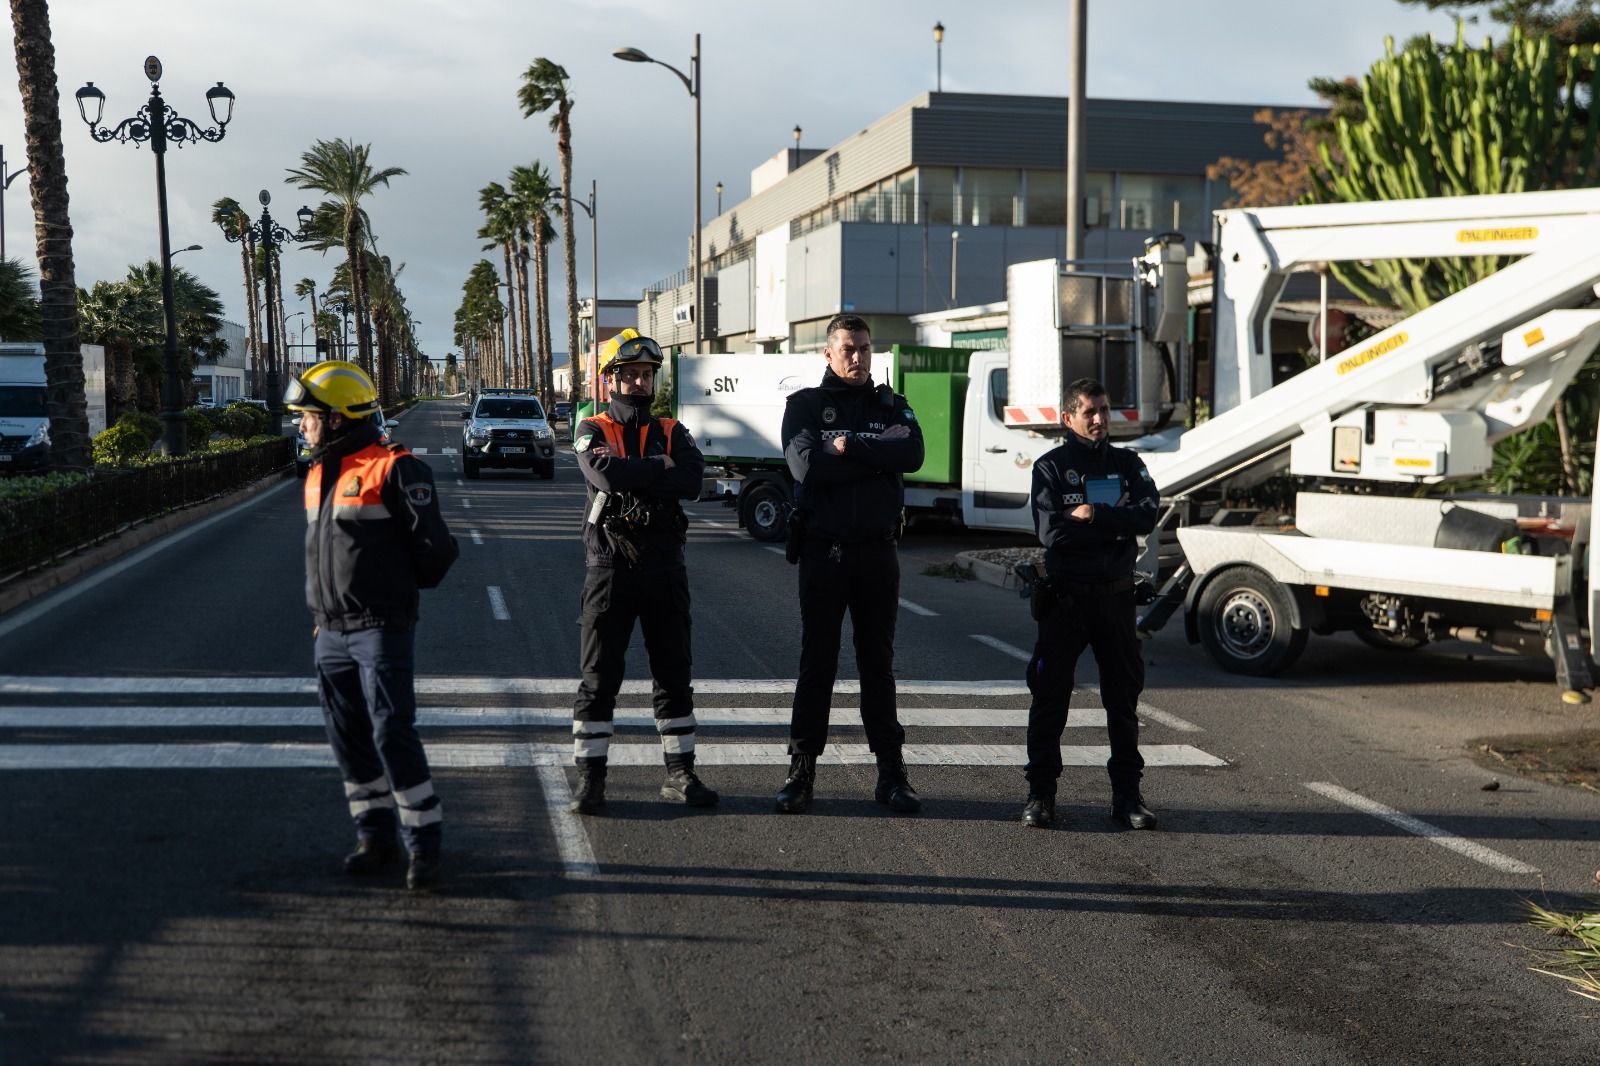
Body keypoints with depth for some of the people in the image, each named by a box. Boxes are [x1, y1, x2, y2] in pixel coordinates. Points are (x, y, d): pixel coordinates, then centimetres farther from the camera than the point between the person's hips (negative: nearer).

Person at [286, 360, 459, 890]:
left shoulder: (394, 469, -11)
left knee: (392, 733, -10)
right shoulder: (319, 476, 14)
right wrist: (325, 609, 16)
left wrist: (395, 589, 4)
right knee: (348, 738, 10)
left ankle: (424, 841, 0)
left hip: (381, 629, -8)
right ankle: (375, 835, 21)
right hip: (331, 632, 8)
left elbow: (434, 547, -11)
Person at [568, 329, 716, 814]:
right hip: (610, 567, -3)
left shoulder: (672, 433, 9)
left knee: (674, 673, 8)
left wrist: (631, 476, -16)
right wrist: (659, 468, -10)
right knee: (599, 677, 1)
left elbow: (691, 480, -12)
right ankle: (589, 778, 7)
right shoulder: (592, 432, 2)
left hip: (665, 568, 3)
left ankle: (680, 774, 17)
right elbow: (606, 473, -21)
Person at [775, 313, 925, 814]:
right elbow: (806, 465, -16)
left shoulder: (891, 405, 10)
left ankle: (891, 772, 13)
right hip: (823, 550, -2)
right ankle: (801, 769, 10)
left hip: (877, 551, 2)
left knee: (878, 663, 8)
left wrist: (848, 445, -15)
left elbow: (912, 455, -11)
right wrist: (878, 456, -13)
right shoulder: (805, 405, 3)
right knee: (817, 663, 2)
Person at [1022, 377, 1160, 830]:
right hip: (1064, 597, -3)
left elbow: (1147, 515, -8)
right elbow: (1051, 532, -15)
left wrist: (1094, 515, -16)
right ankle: (1041, 793, 8)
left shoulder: (1127, 464, 10)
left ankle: (1127, 793, 16)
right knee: (1050, 695, -1)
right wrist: (1114, 528, -11)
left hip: (1115, 594, 3)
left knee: (1124, 696, 8)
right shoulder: (1051, 466, 0)